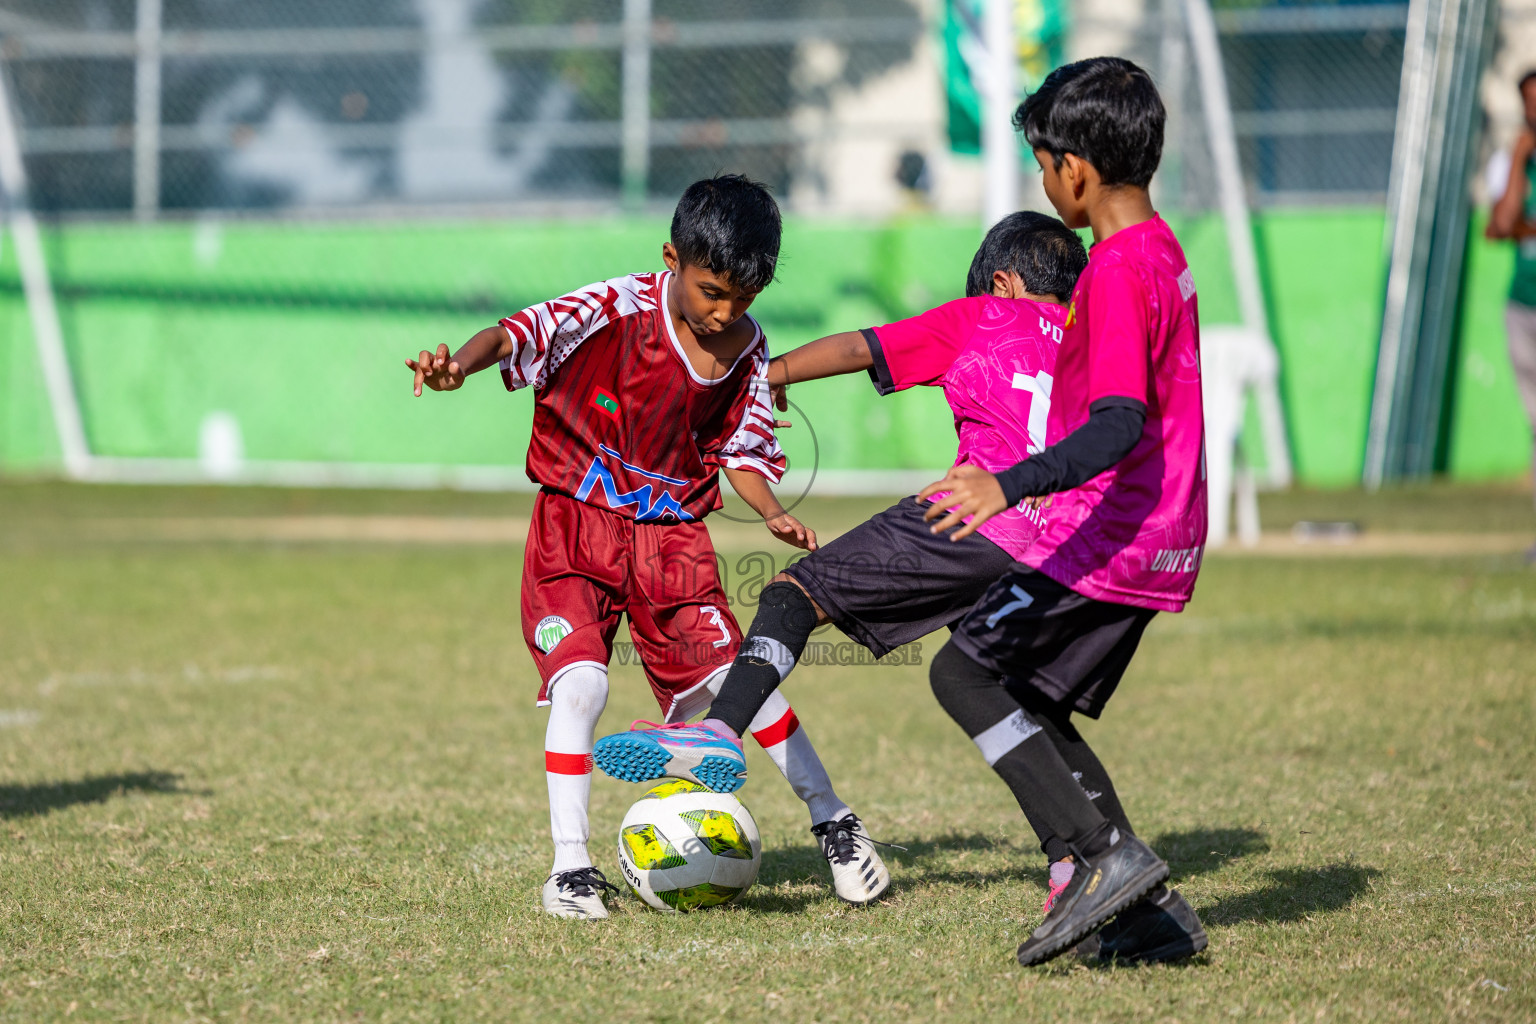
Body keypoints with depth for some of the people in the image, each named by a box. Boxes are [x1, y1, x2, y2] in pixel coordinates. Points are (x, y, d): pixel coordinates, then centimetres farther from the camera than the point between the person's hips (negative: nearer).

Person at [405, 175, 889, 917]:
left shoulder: (746, 352, -2)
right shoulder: (613, 313, -18)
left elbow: (741, 452, 9)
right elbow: (521, 335, -23)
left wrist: (774, 515, -9)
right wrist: (461, 364, -44)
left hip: (673, 538, 3)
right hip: (575, 527, -3)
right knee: (580, 682, -20)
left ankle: (833, 824, 16)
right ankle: (569, 867, -10)